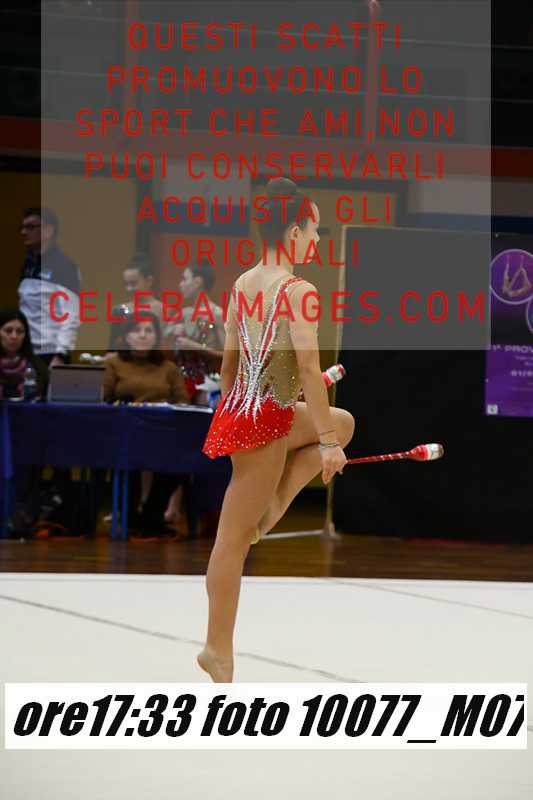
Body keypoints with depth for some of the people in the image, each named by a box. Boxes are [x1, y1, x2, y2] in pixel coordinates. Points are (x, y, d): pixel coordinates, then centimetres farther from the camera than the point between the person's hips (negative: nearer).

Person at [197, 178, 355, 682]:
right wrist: (326, 443, -17)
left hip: (237, 411, 8)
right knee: (234, 538, -2)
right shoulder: (296, 290, -16)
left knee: (344, 422, 27)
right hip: (265, 420, -8)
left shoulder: (242, 284, 8)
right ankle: (219, 650, 6)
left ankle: (268, 511, 15)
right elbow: (308, 368, -20)